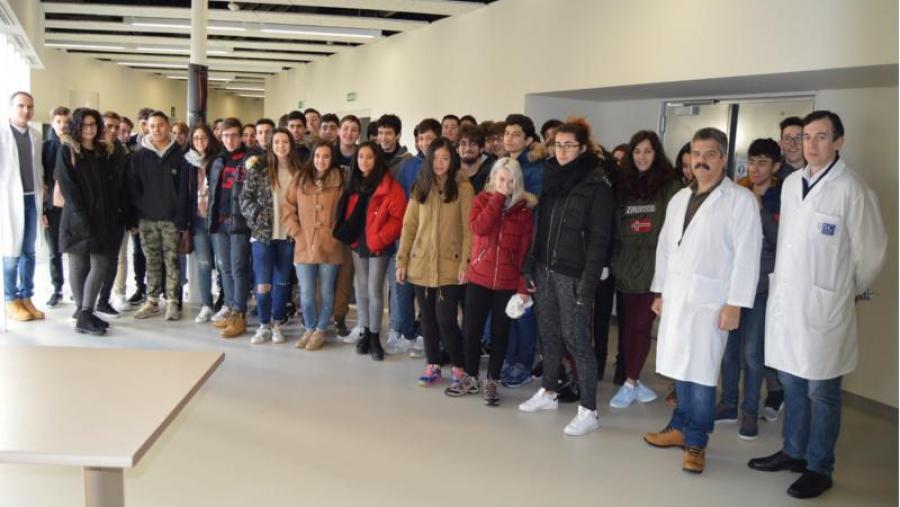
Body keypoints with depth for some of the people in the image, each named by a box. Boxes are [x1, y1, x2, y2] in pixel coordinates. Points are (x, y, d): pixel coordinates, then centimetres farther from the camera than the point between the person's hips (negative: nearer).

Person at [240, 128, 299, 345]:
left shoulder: (298, 170, 5)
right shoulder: (259, 167, -2)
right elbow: (245, 197, -1)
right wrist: (258, 216, -12)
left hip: (287, 235, 2)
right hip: (262, 233, -2)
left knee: (282, 282, 10)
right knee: (263, 284, -4)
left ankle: (277, 325, 23)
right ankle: (264, 326, 13)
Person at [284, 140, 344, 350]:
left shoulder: (340, 180, -3)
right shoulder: (300, 179, 4)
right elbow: (288, 209, 7)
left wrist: (338, 233, -6)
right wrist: (296, 232, -1)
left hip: (329, 247, -2)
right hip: (304, 246, 2)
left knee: (326, 293, 10)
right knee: (306, 295, 7)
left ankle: (321, 330, 26)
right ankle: (310, 329, 27)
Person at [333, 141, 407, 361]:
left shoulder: (390, 186, -10)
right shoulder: (353, 184, 10)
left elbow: (398, 218, -14)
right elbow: (346, 214, 18)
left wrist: (380, 238, -18)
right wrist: (347, 235, 6)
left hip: (379, 246, -5)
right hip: (358, 243, 6)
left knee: (374, 290, -4)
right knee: (361, 289, 10)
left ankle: (375, 336, 8)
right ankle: (364, 332, 20)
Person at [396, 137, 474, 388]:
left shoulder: (463, 187, -3)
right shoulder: (420, 188, 9)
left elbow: (469, 228, -6)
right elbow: (409, 226, 8)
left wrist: (466, 262, -14)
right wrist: (402, 260, 4)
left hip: (450, 266, -4)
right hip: (421, 264, 4)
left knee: (446, 319, -9)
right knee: (428, 318, 11)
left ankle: (462, 372, 3)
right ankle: (433, 366, 24)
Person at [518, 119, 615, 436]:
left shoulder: (596, 185, -8)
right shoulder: (551, 178, 11)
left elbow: (599, 238, -13)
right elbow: (539, 226, 13)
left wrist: (589, 281, -19)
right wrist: (530, 267, 7)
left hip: (573, 275, -6)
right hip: (544, 270, 6)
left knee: (576, 340, -5)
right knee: (549, 335, 15)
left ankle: (588, 411, 2)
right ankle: (548, 392, 30)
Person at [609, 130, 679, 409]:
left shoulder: (670, 187, -1)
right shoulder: (624, 186, 11)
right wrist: (614, 260, 9)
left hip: (656, 266, -3)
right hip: (627, 266, 4)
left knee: (641, 325, -3)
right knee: (630, 326, 6)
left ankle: (630, 383, 6)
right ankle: (634, 383, 16)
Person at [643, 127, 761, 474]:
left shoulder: (741, 200, -4)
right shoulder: (679, 199, 15)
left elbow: (746, 255, -9)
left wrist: (735, 303, -14)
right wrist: (659, 291, 13)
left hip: (710, 299, -5)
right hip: (675, 297, 6)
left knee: (701, 372, -3)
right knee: (680, 367, 10)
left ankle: (696, 442, 8)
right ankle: (681, 428, 23)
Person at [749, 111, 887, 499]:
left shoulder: (851, 189, -12)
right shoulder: (791, 183, 7)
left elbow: (871, 251, -5)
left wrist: (853, 291, 7)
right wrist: (781, 284, 13)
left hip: (823, 306, -6)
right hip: (785, 300, 6)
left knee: (821, 392, 5)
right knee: (791, 383, 18)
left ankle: (819, 468, 19)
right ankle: (793, 452, 33)